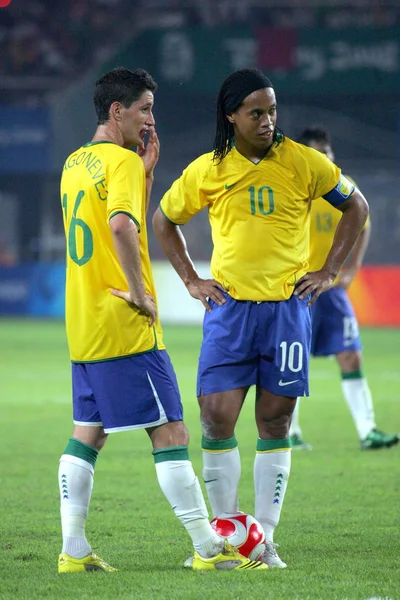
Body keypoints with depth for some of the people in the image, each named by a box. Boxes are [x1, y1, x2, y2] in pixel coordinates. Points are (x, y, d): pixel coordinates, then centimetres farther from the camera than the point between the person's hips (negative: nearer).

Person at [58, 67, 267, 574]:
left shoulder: (75, 164, 15)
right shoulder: (122, 160, -12)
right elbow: (121, 226, -31)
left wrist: (145, 170, 18)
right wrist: (139, 291, -22)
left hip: (83, 326, 9)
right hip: (124, 324, -9)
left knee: (87, 432, 11)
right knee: (169, 431, -5)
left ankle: (73, 550, 8)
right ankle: (208, 548, -3)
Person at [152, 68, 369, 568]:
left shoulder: (302, 162, -2)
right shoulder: (206, 171, 1)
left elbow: (355, 206, 10)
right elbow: (164, 220, 17)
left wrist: (328, 272, 4)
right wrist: (191, 280, 8)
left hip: (287, 306, -1)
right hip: (229, 307, 1)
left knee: (275, 423, 2)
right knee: (217, 420, -6)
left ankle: (265, 541, 8)